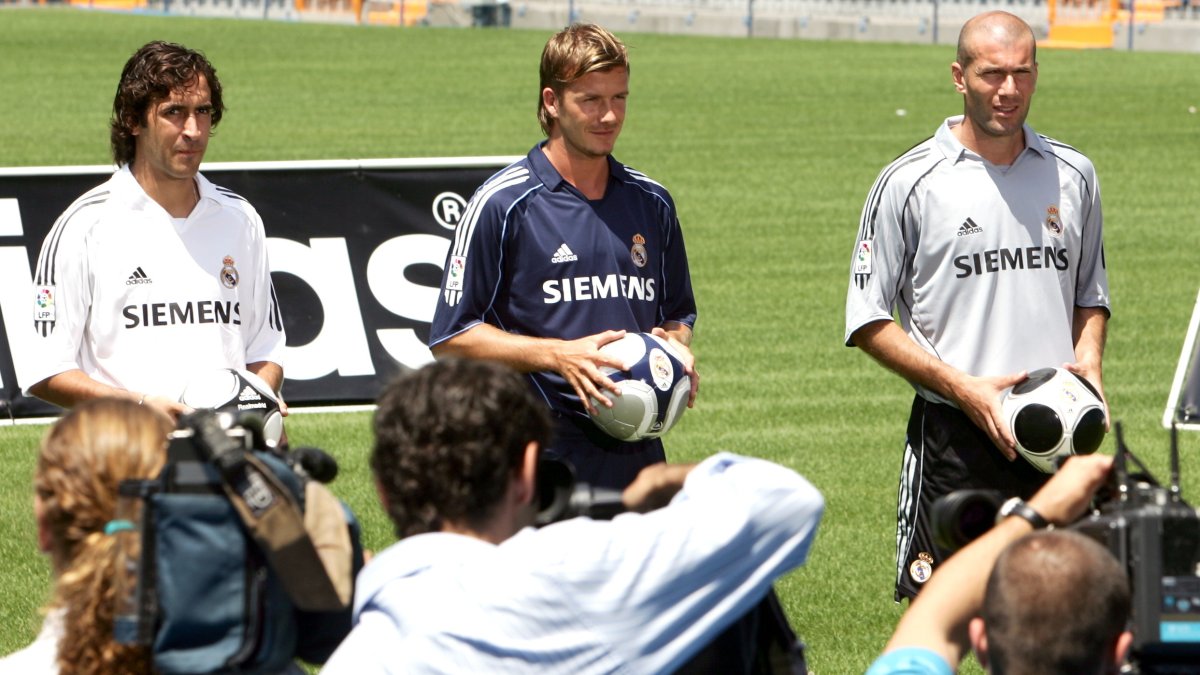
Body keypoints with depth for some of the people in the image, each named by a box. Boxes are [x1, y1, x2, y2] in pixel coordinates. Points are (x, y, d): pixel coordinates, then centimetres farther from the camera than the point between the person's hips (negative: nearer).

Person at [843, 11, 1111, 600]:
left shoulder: (1073, 175, 10)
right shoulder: (909, 182, -2)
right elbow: (867, 320, -2)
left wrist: (1088, 364, 2)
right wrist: (961, 387, -13)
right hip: (955, 436, -3)